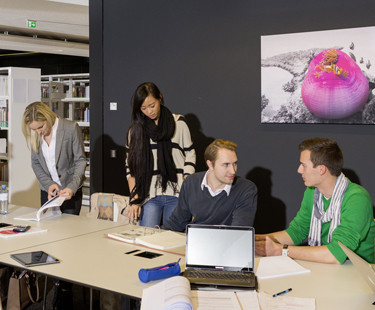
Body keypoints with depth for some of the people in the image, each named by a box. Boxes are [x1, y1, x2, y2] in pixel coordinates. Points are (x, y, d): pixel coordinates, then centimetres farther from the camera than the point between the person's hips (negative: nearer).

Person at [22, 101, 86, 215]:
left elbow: (80, 160, -9)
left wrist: (72, 187, -21)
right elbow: (35, 163, 7)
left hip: (70, 191, -3)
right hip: (47, 191, 4)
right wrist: (48, 184, -10)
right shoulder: (35, 135, -1)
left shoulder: (71, 128, -13)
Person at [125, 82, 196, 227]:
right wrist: (134, 200, -1)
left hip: (176, 194, -1)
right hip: (149, 195, 1)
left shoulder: (178, 123, 6)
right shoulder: (136, 129, 8)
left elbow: (190, 155, 8)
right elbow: (131, 167, 8)